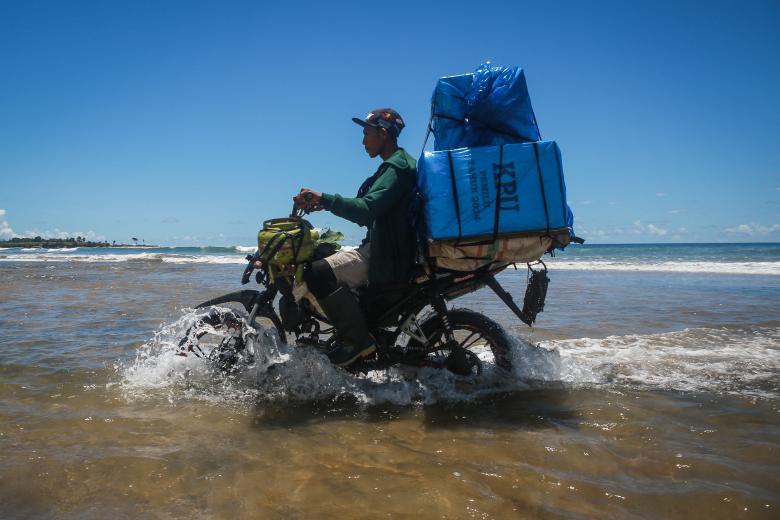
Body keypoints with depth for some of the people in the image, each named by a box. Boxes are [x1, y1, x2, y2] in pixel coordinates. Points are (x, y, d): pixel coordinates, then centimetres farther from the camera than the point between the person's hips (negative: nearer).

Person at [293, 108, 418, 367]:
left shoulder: (398, 166, -11)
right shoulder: (393, 166, 22)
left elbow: (369, 208, -26)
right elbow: (367, 213, 23)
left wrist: (325, 198, -26)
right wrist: (323, 203, 16)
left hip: (389, 254, -11)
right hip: (378, 248, 11)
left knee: (319, 274, -24)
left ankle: (357, 339, -17)